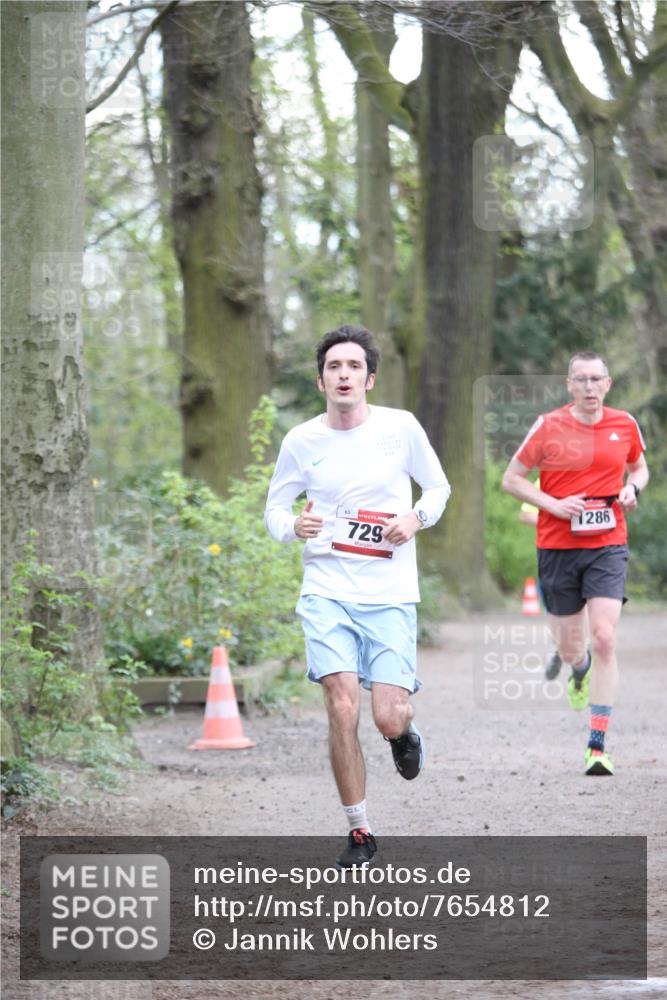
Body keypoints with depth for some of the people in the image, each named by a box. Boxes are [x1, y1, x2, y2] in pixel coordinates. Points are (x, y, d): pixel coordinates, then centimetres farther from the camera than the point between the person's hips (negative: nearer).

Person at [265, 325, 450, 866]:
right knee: (342, 709, -14)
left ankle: (404, 730, 32)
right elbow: (275, 506, 13)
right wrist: (293, 526, -10)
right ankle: (359, 832, 2)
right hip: (327, 593, 0)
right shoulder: (301, 441, 1)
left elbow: (438, 486, 13)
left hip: (390, 596, 0)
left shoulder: (400, 427, 0)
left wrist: (416, 518, -7)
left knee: (388, 718, -9)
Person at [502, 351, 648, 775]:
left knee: (604, 639, -15)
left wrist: (633, 488, -2)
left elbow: (639, 468, 21)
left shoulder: (625, 425, 3)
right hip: (557, 547, 0)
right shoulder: (549, 427, -5)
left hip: (608, 547, 0)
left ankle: (598, 747, -12)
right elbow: (512, 478, 1)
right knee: (570, 646, 9)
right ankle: (580, 671, 51)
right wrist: (554, 504, -13)